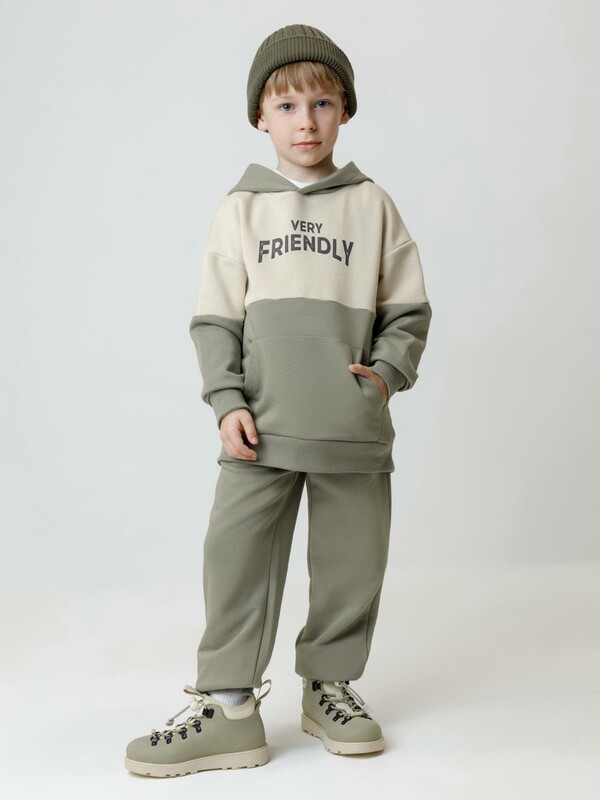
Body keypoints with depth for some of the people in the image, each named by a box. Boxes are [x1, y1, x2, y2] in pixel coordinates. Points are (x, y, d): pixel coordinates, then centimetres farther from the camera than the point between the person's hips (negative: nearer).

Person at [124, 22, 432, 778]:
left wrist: (388, 372, -6)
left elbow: (408, 309, 9)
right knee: (236, 559, -3)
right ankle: (227, 703, 7)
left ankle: (331, 684, 26)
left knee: (351, 562, 8)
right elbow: (216, 318, 5)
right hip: (262, 429, 0)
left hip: (355, 430, 1)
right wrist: (228, 400, -6)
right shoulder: (240, 209, 7)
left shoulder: (372, 205, 7)